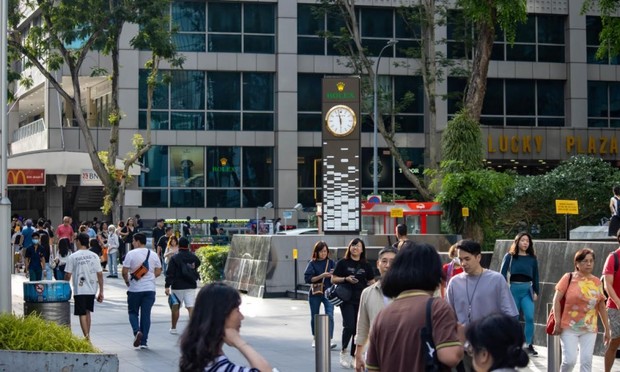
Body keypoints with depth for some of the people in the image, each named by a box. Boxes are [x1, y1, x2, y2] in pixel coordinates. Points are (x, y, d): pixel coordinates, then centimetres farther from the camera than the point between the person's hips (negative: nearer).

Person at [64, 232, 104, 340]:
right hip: (92, 289, 4)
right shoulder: (94, 256, 3)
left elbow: (68, 275, -6)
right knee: (87, 312, 19)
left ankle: (87, 337, -11)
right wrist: (101, 292, 7)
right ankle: (87, 336, 25)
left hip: (79, 290, -4)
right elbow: (100, 274, 2)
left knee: (82, 314, 0)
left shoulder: (72, 257, -7)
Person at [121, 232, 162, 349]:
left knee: (133, 312, 13)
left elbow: (124, 272, -10)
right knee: (146, 314, 5)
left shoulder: (131, 254, -8)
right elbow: (158, 272, 7)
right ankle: (144, 342, 4)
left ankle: (137, 331, -13)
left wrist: (127, 281, 8)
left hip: (134, 289, -3)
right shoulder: (153, 255, 5)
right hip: (149, 288, 3)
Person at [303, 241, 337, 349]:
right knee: (314, 316, 12)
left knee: (329, 315, -15)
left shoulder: (331, 263, 4)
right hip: (315, 293, 0)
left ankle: (330, 339, -18)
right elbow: (307, 278, -11)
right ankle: (315, 338, 29)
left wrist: (333, 275, -17)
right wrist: (321, 276, -20)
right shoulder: (312, 263, -1)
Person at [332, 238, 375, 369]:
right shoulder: (343, 263, 2)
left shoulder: (366, 265, 10)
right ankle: (343, 351, 5)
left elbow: (371, 282, 12)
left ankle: (353, 356, 14)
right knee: (349, 326, -16)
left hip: (361, 300, 3)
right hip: (347, 299, -3)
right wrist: (346, 279, -14)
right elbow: (333, 279, 3)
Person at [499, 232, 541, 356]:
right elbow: (503, 274, 2)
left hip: (527, 290, 1)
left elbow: (535, 276, 14)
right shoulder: (510, 256, 1)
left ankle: (529, 345, -1)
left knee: (529, 317, -12)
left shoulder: (532, 258, 8)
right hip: (513, 289, -1)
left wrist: (536, 292, 11)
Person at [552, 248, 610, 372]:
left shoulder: (597, 282, 6)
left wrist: (607, 329, 12)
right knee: (570, 360, -11)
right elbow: (557, 300, -5)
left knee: (586, 361, -2)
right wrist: (557, 322, -11)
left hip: (589, 329, 3)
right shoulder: (569, 278, -5)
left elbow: (601, 306, 12)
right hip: (569, 328, -3)